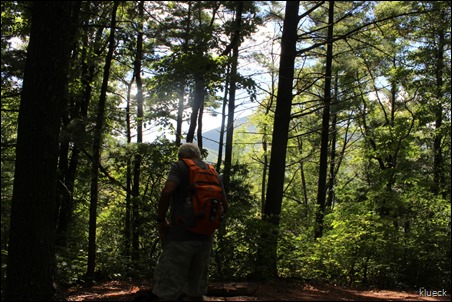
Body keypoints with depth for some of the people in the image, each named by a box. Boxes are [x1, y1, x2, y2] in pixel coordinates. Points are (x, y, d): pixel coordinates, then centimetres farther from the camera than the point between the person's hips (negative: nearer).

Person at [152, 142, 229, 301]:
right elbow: (224, 206, 17)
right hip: (205, 237, 6)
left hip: (180, 235, -6)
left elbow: (167, 191, -18)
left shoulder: (180, 166, -1)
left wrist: (161, 219, -8)